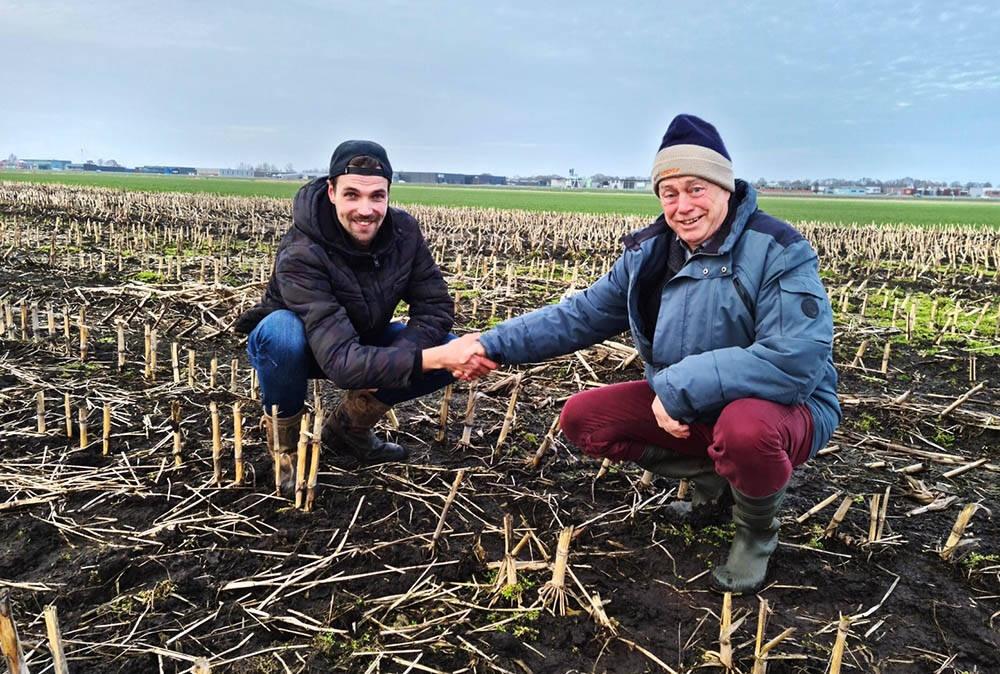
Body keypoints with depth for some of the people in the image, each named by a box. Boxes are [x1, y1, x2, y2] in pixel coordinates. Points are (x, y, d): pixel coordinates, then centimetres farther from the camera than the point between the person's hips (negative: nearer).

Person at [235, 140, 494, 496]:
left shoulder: (403, 230, -20)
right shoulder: (300, 256, -36)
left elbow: (436, 306, -14)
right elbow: (343, 362, -45)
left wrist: (390, 359, -31)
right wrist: (436, 356, -54)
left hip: (363, 340, 5)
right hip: (295, 346, -5)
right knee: (280, 330, -40)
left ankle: (348, 425, 4)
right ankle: (282, 445, -11)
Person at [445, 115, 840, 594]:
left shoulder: (777, 252, -21)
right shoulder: (650, 253, -2)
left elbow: (797, 361, -32)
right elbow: (582, 315, 3)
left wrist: (679, 388, -32)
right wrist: (494, 344, -6)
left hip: (781, 409, -6)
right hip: (682, 407, 6)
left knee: (745, 429, -41)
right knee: (581, 418, -6)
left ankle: (757, 529, -4)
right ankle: (709, 474, 10)